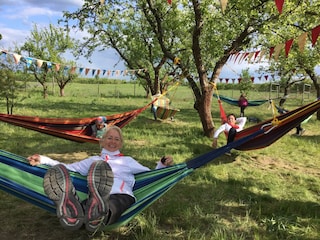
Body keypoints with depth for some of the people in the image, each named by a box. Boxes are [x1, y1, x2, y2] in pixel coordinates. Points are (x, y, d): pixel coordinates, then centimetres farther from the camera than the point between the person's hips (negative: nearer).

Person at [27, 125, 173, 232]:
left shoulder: (127, 161, 31)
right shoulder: (93, 160, 35)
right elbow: (67, 168, 31)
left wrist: (163, 165, 6)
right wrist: (42, 160, 23)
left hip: (121, 197, -2)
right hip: (96, 197, 2)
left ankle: (98, 215, -71)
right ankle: (71, 210, -66)